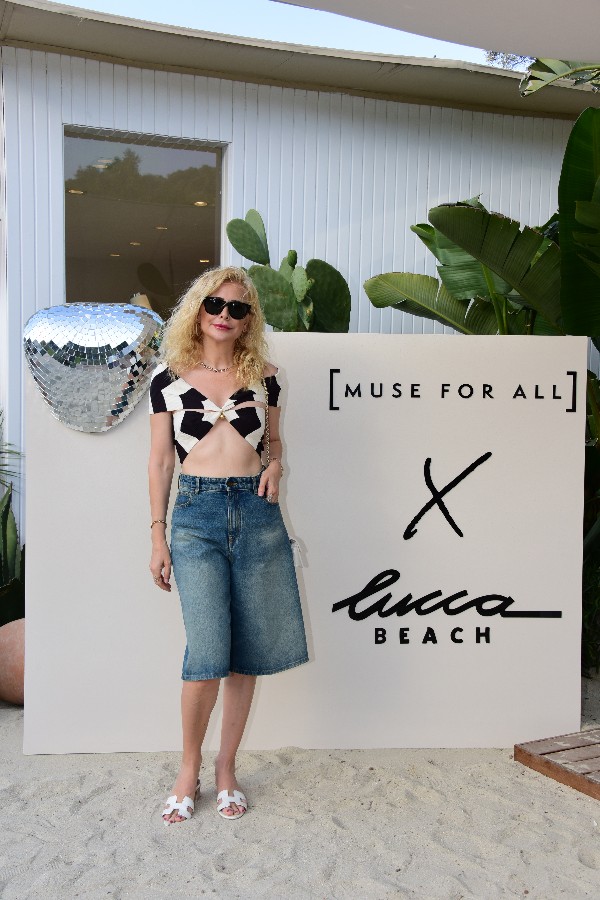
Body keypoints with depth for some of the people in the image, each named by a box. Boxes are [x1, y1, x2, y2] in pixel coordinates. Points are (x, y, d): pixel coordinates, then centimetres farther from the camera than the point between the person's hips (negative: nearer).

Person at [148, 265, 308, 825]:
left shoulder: (263, 376, 9)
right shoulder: (169, 377, 4)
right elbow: (160, 460, 6)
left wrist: (275, 465, -3)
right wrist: (158, 536, 3)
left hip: (257, 512, 2)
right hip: (195, 513, -2)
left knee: (247, 653, 5)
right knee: (207, 653, -9)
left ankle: (226, 768, 23)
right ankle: (189, 768, 15)